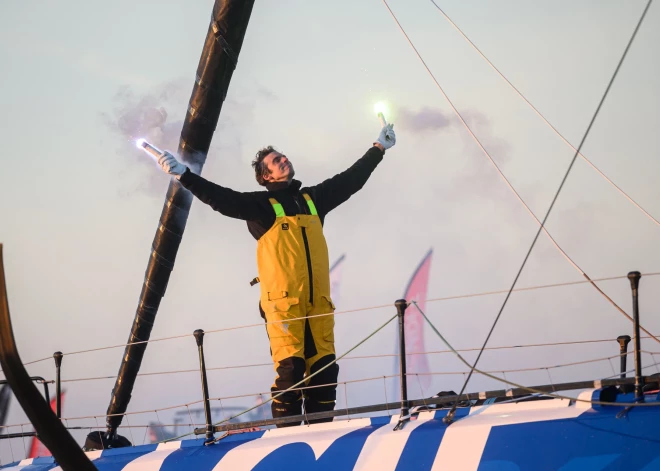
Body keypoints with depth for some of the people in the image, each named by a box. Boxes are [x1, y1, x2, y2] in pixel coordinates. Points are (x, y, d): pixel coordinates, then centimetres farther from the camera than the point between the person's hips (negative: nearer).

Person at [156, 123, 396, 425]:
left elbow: (350, 180, 29)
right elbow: (222, 198, -6)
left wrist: (379, 149, 35)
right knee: (289, 368, -12)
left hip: (318, 300, 5)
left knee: (323, 367, 1)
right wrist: (184, 175, -16)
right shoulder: (261, 205, 6)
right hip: (282, 301, -5)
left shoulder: (314, 199, 20)